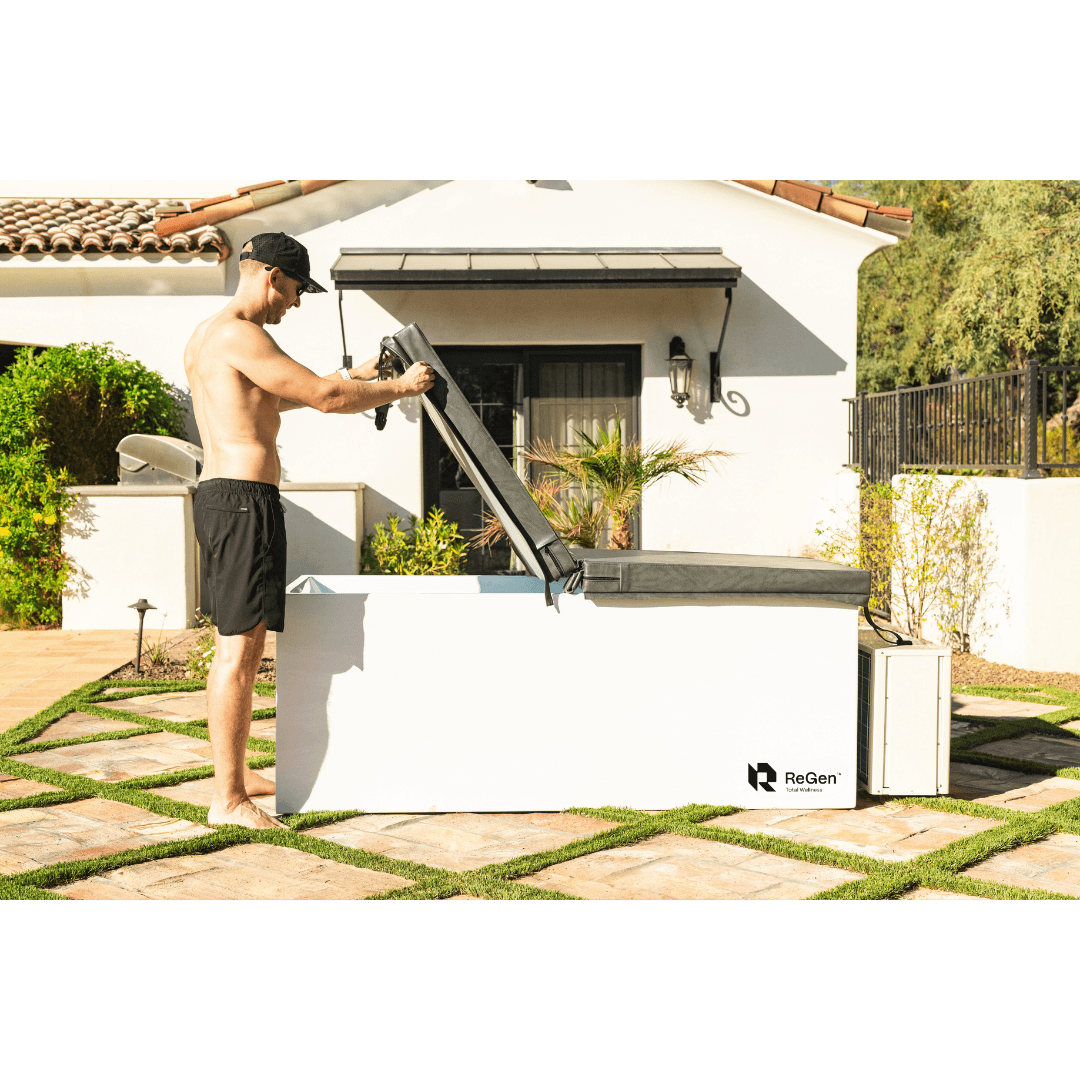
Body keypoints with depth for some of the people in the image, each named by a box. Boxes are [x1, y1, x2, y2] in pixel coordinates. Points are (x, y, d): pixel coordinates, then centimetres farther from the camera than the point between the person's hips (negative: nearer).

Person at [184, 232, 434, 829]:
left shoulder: (206, 336, 19)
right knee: (238, 649, -8)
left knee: (239, 643, 17)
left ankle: (235, 774, 27)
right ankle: (228, 800, -4)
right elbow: (325, 397, -15)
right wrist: (401, 387, -1)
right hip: (243, 498, -11)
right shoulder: (238, 336, -14)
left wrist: (349, 377, 28)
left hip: (219, 495, 11)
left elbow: (265, 397, 33)